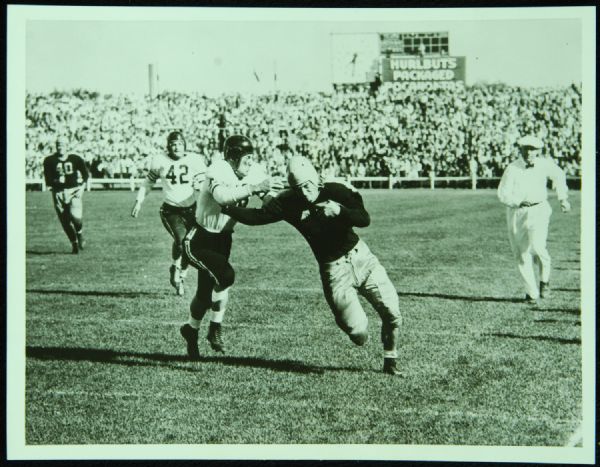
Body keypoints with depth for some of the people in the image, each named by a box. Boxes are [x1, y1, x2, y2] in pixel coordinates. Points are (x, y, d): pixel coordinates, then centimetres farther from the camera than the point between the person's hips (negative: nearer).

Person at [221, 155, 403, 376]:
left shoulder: (336, 191, -11)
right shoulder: (289, 203, -10)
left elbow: (364, 219, -18)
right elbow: (257, 217, -11)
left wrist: (339, 211, -34)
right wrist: (225, 207, -17)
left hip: (360, 257, 1)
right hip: (333, 270, -1)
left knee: (392, 313, -1)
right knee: (358, 332, -13)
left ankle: (390, 361, 25)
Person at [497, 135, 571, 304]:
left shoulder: (545, 164, -4)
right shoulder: (513, 169, -10)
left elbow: (558, 176, 16)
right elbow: (503, 194, -11)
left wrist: (563, 198, 16)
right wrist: (519, 202, -26)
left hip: (538, 210, 0)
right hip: (517, 213, 0)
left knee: (537, 245, -22)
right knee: (522, 254, 3)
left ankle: (544, 278, 6)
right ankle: (531, 293, 17)